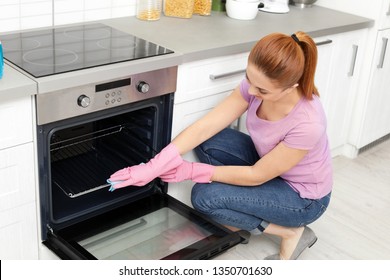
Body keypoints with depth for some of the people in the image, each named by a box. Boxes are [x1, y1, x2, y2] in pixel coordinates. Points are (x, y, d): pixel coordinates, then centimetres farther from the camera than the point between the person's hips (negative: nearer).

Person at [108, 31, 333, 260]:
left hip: (304, 198, -6)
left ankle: (291, 232, -1)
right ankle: (239, 215, 5)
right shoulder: (257, 85, -21)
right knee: (207, 142, -15)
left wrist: (192, 171, -21)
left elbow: (256, 176, -25)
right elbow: (205, 127, -21)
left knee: (205, 196, -19)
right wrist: (153, 167, -28)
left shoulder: (308, 124, -37)